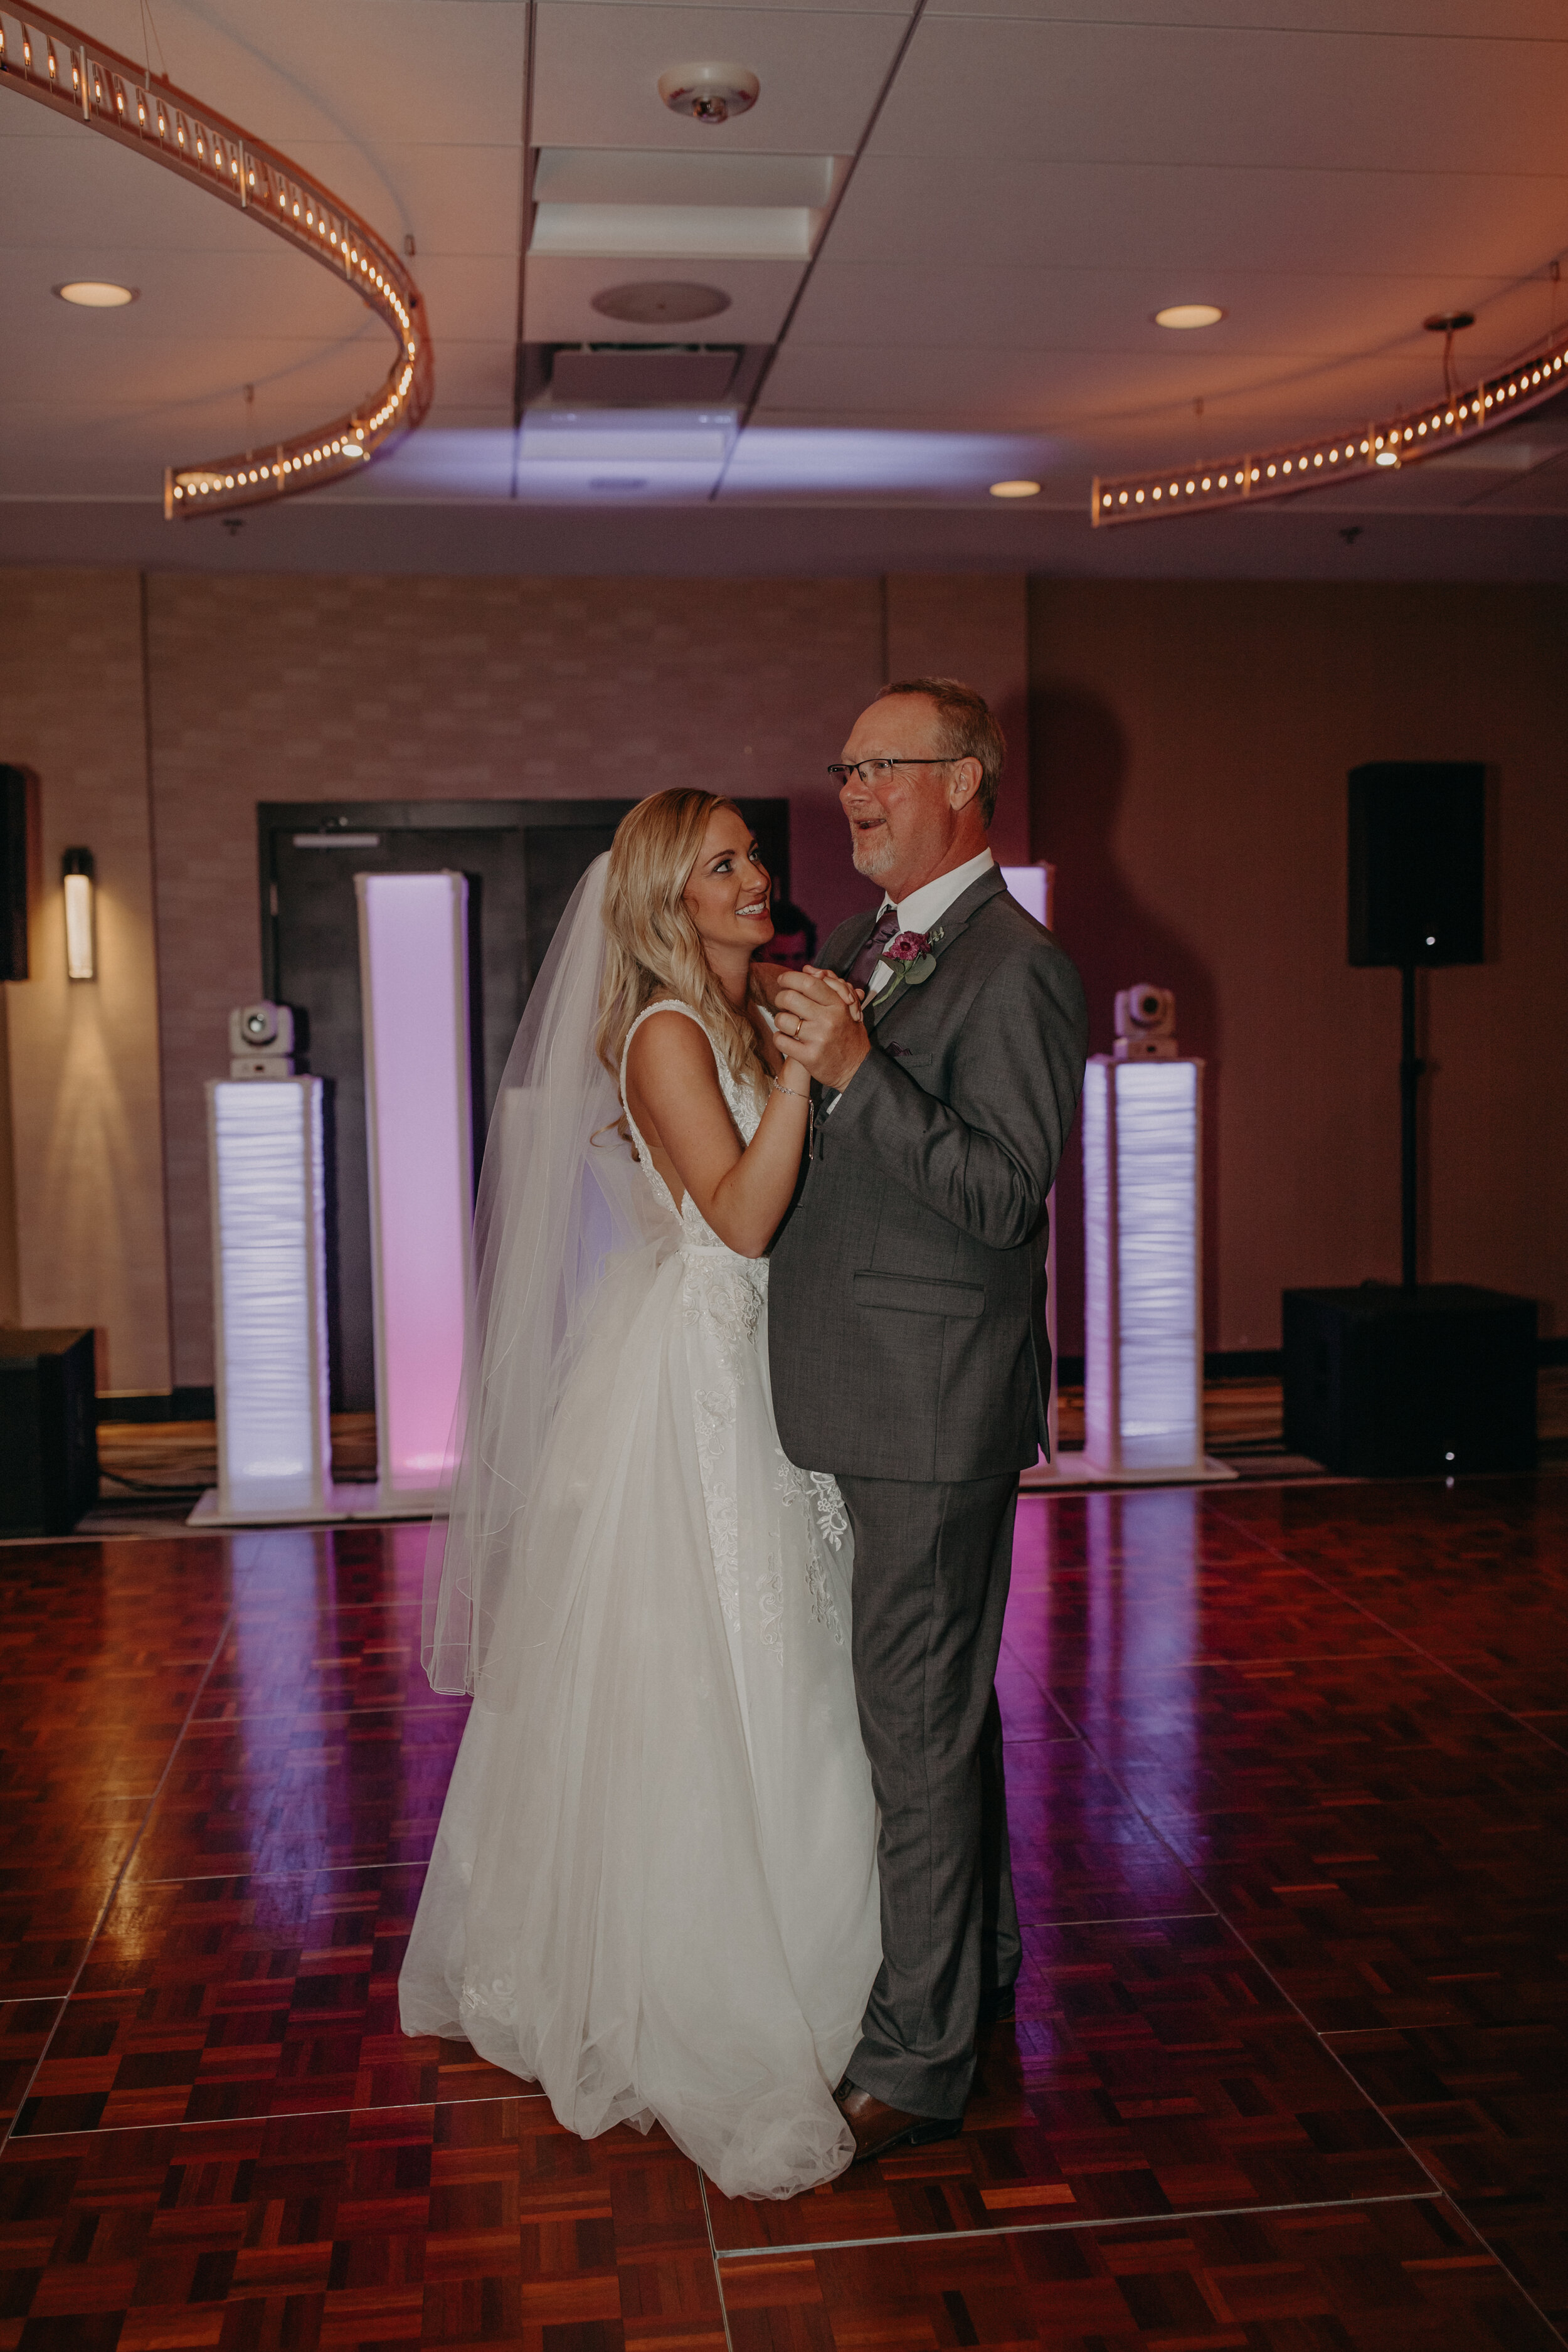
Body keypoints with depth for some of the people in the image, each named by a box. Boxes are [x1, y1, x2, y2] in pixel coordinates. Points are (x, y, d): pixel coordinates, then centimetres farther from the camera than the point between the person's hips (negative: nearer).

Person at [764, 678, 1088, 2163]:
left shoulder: (1015, 969, -15)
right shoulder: (859, 951, 13)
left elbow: (1004, 1196, -23)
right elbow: (782, 1146, 25)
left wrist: (855, 1068, -28)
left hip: (934, 1403, -9)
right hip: (866, 1394, 9)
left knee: (919, 1721, -1)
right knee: (941, 1698, 21)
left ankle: (918, 2057, 13)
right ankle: (977, 1958, 39)